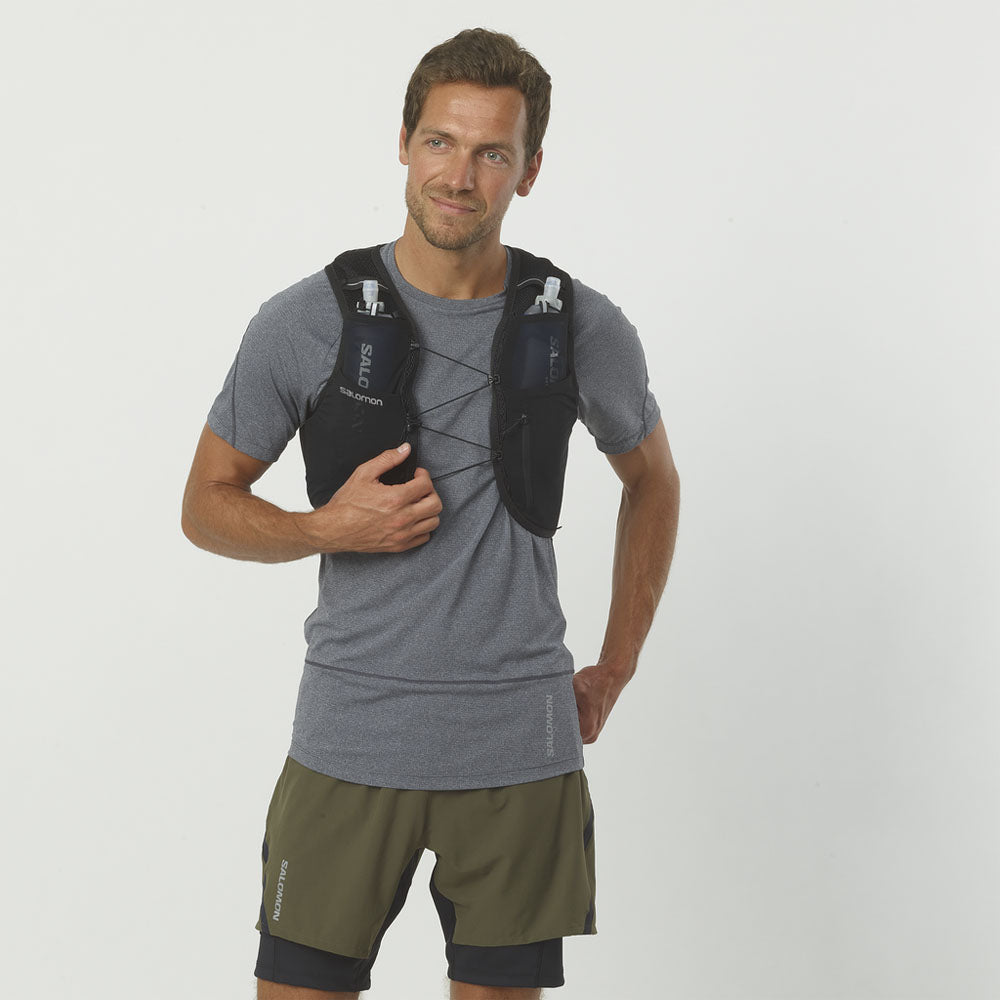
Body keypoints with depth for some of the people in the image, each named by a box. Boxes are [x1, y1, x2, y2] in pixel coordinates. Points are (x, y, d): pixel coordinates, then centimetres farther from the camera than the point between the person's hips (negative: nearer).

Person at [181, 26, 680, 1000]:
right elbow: (207, 505, 6)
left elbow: (652, 481, 18)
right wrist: (330, 528, -13)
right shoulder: (304, 324, -4)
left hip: (520, 750, 1)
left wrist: (616, 668, 14)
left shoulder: (584, 329, 0)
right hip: (350, 742, -1)